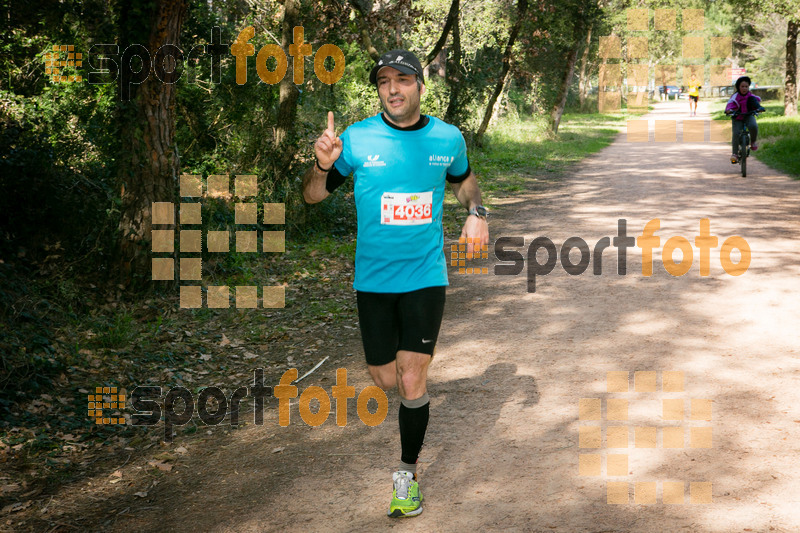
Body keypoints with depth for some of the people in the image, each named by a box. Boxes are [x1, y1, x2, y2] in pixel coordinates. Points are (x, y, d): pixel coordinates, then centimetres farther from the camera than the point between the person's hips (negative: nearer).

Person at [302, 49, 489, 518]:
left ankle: (408, 473, 14)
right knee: (385, 378, 9)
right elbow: (313, 196, 1)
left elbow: (464, 178, 21)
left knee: (412, 381, -5)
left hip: (426, 275, 0)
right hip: (373, 279, 1)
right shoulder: (357, 139, -6)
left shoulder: (448, 138, -1)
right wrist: (323, 165, -20)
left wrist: (477, 211, 0)